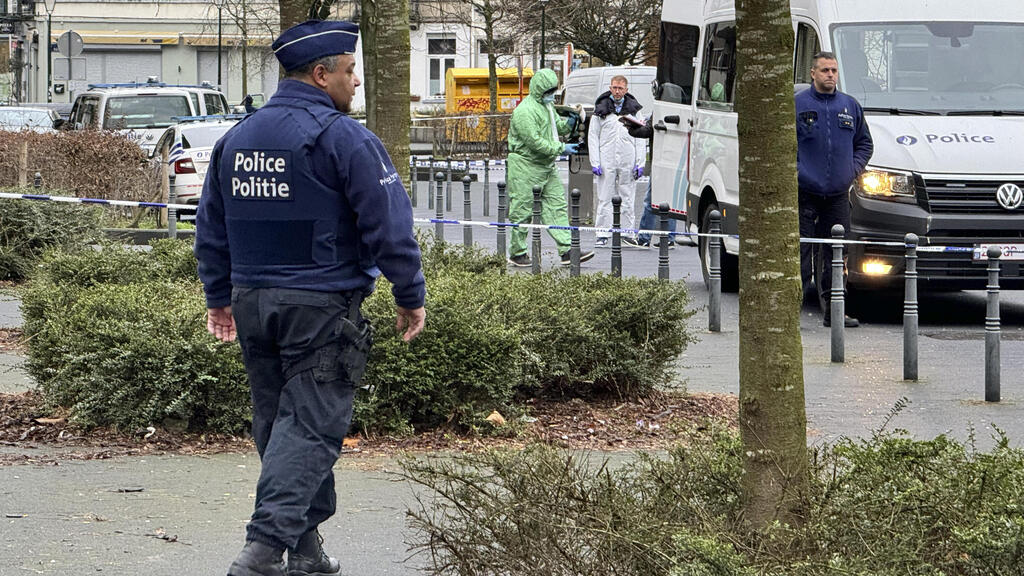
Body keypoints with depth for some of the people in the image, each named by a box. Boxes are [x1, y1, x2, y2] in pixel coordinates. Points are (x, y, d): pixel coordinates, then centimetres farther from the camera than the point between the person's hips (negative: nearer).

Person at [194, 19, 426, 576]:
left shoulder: (236, 137, 12)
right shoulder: (342, 138, -11)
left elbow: (211, 226, 19)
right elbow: (388, 223, -12)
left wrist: (218, 296, 27)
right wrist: (411, 296, -3)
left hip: (252, 300, 7)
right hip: (321, 306, -7)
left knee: (277, 421, 15)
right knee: (310, 424, -7)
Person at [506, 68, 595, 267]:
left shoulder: (546, 105, 14)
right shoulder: (525, 111, -18)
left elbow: (557, 127, 27)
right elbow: (534, 142, -24)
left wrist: (568, 123, 5)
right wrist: (561, 148, -22)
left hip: (547, 166, 9)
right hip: (525, 167, -9)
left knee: (557, 205, 3)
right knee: (522, 211, 0)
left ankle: (567, 251, 0)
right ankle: (517, 254, 10)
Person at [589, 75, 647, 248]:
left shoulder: (634, 110, 8)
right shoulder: (600, 110, 6)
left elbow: (640, 139, 9)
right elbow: (593, 138, 5)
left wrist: (640, 163, 1)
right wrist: (595, 162, -3)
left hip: (628, 162, 1)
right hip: (606, 161, -1)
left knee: (627, 198, 4)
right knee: (605, 198, 0)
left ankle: (627, 232, 11)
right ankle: (602, 235, 3)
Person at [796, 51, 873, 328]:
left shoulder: (850, 106, 12)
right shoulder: (797, 104, 0)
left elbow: (865, 143, 21)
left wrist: (853, 169, 6)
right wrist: (792, 171, -8)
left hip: (838, 194, 4)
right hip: (804, 193, -4)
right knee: (799, 253, -7)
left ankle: (834, 310, 12)